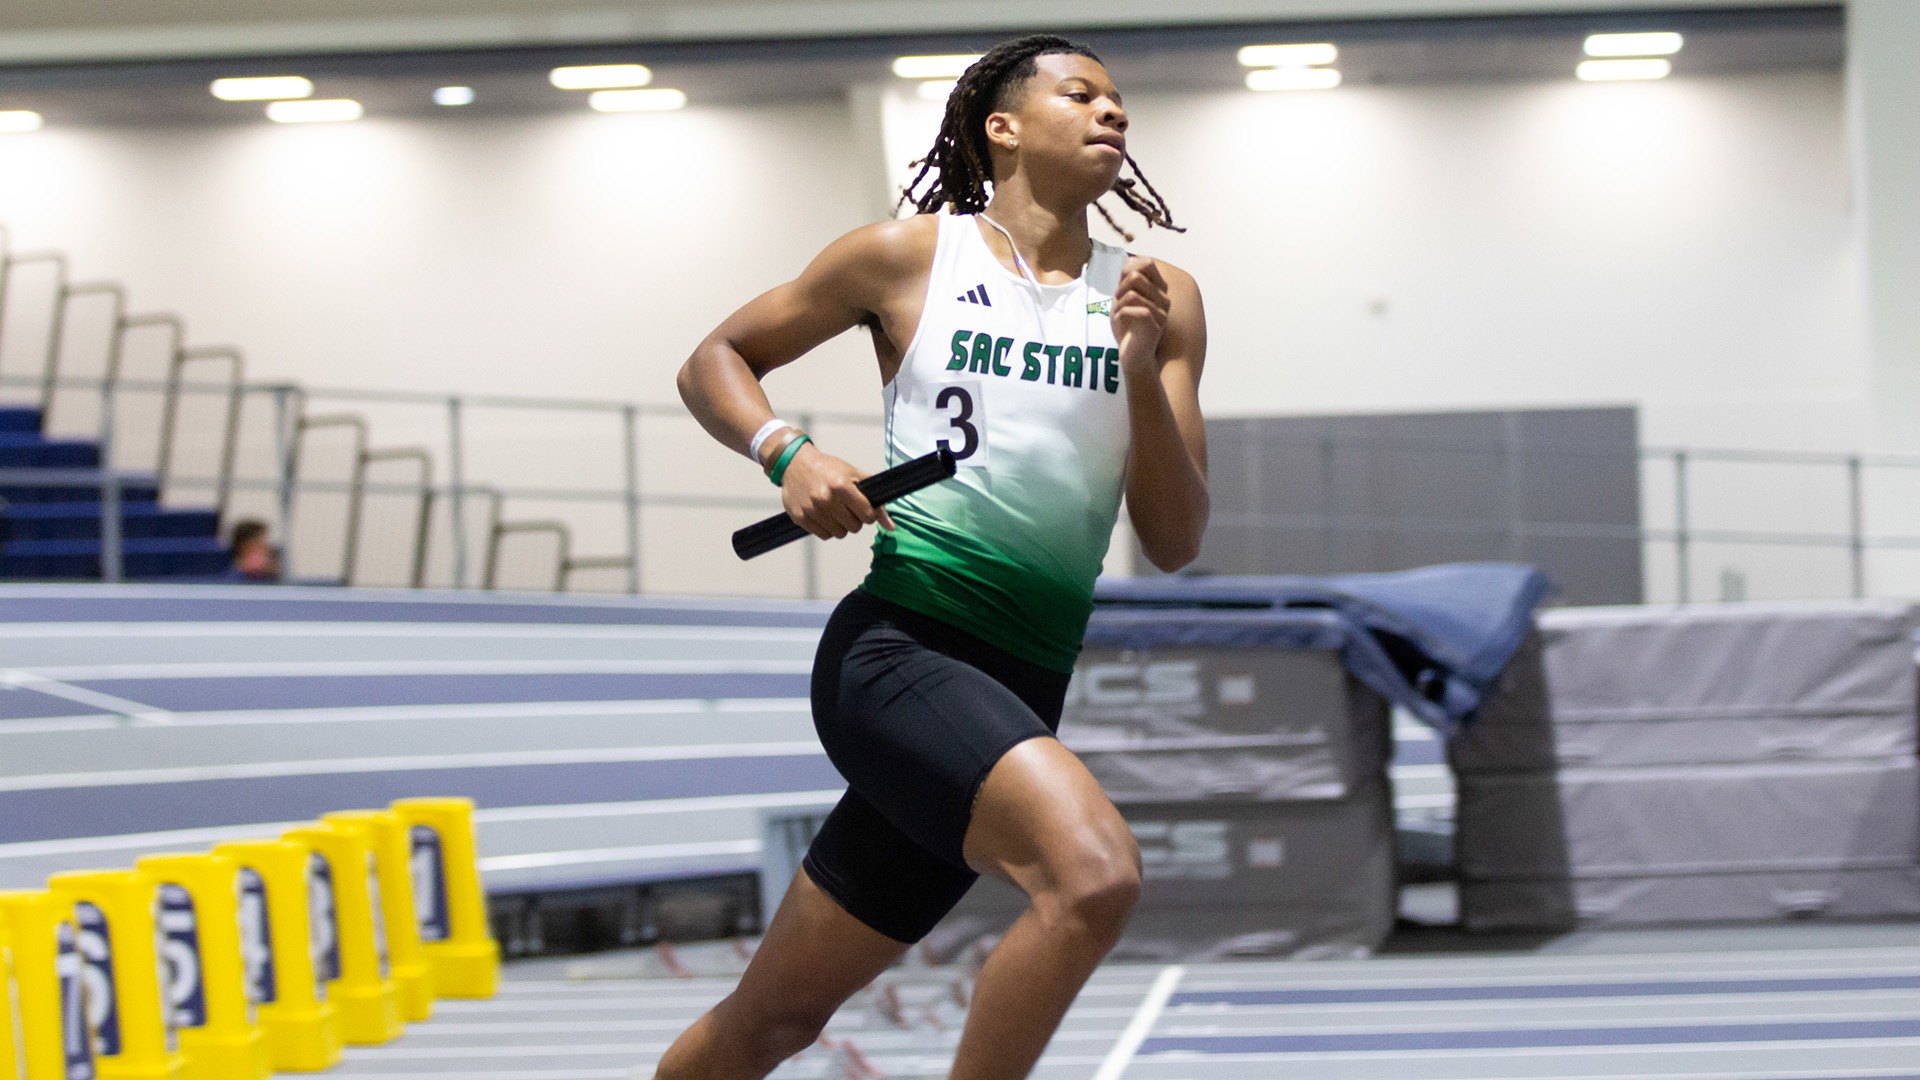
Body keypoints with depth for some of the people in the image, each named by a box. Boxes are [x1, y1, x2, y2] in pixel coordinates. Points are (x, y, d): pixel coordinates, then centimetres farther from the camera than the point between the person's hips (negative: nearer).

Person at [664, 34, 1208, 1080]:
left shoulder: (1158, 300, 11)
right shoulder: (911, 257, 3)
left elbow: (1173, 545, 7)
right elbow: (715, 362, 14)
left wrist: (1143, 379, -8)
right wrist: (788, 453, -6)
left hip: (1020, 694, 5)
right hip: (896, 648, -4)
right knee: (1095, 870, -31)